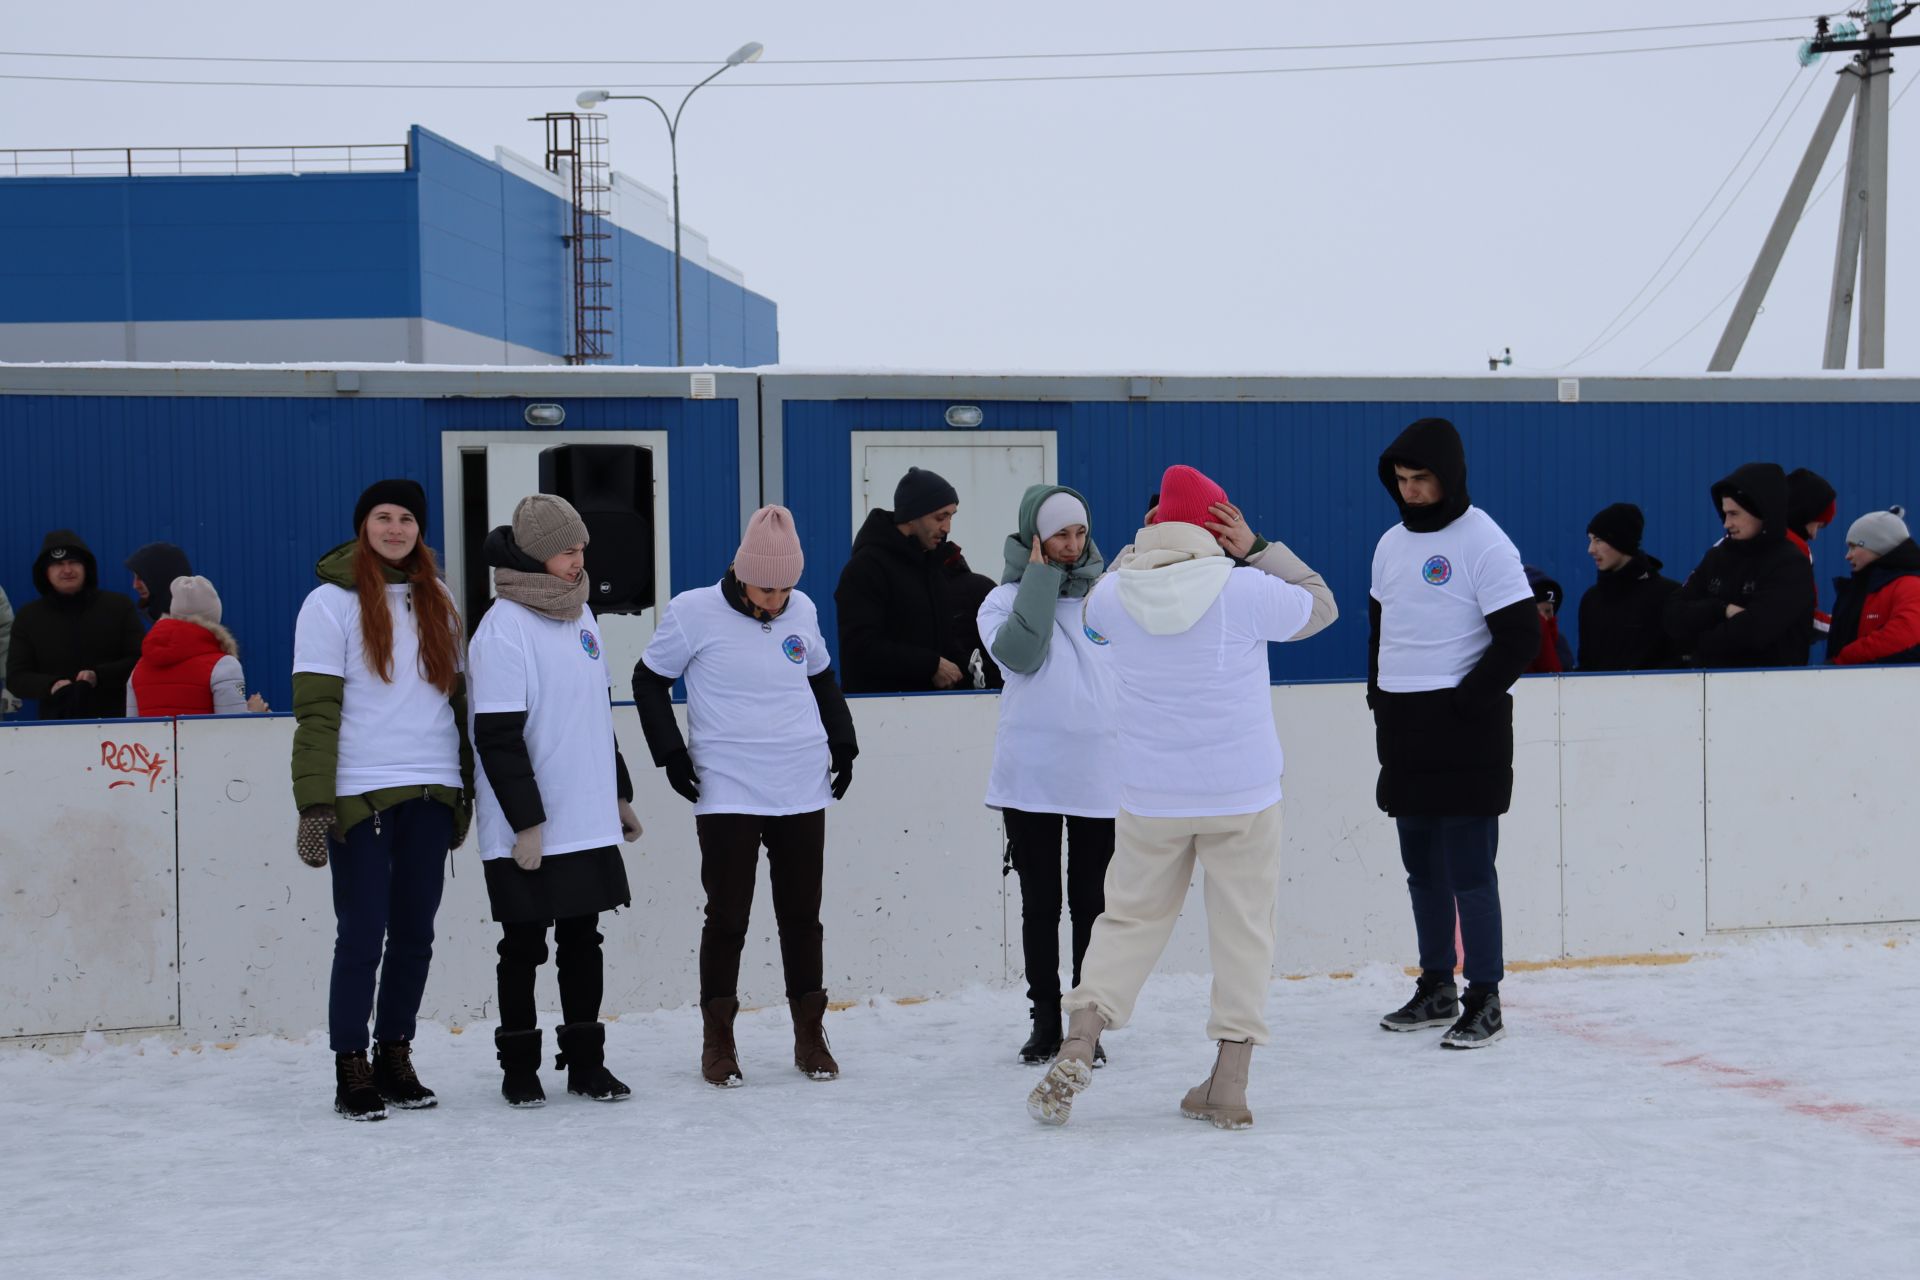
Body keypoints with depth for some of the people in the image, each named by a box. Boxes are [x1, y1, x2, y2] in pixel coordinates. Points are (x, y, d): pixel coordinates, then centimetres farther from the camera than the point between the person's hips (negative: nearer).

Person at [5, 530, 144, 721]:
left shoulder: (119, 607, 6)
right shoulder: (29, 617, 10)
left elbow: (141, 661, 1)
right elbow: (16, 677, 6)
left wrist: (98, 676, -15)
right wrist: (51, 685, -15)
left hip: (115, 721, -1)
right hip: (56, 725, 1)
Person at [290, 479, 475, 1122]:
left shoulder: (436, 601, 14)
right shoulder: (332, 603, -3)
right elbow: (315, 710, -8)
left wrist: (464, 788, 15)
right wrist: (315, 804, -14)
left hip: (431, 796, 5)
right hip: (362, 796, -5)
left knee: (415, 934, 8)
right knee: (362, 936, -4)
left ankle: (395, 1059, 18)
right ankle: (351, 1072, 5)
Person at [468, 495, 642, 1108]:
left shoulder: (580, 615, 11)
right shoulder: (504, 628, -15)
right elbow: (498, 737, -17)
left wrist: (620, 794, 22)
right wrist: (526, 822, -18)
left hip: (590, 824, 7)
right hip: (527, 832, -7)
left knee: (583, 941, 12)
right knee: (524, 947, 5)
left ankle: (586, 1060, 22)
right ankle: (519, 1067, 17)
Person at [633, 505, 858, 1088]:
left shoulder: (802, 611, 5)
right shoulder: (694, 612, -8)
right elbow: (649, 680, 3)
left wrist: (842, 743, 12)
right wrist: (671, 752, -5)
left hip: (803, 791, 4)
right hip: (727, 794, -3)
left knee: (802, 915, 9)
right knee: (727, 915, 0)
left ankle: (810, 1035, 19)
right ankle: (718, 1042, 11)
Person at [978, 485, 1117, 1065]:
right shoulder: (1004, 598, 3)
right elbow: (1019, 653, -17)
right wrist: (1040, 575, -12)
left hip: (1100, 773, 1)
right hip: (1029, 775, -1)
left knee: (1091, 903, 5)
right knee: (1039, 903, 7)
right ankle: (1045, 1021, 16)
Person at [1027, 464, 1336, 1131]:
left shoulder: (1115, 594, -6)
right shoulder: (1244, 591, -13)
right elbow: (1320, 604, 4)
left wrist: (1140, 547, 13)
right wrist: (1258, 549, 0)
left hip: (1150, 798, 2)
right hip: (1243, 796, -2)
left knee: (1131, 916, 16)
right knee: (1242, 927, 8)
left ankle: (1078, 1044, 1)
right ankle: (1228, 1084, 9)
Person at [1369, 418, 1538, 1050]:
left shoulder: (1484, 543, -10)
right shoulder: (1392, 544, 13)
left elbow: (1521, 636, -13)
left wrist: (1464, 702, -14)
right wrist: (1380, 697, 12)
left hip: (1464, 730, -7)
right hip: (1403, 728, 8)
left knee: (1469, 867, -6)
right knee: (1422, 866, 13)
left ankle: (1484, 1000, 0)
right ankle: (1436, 989, 23)